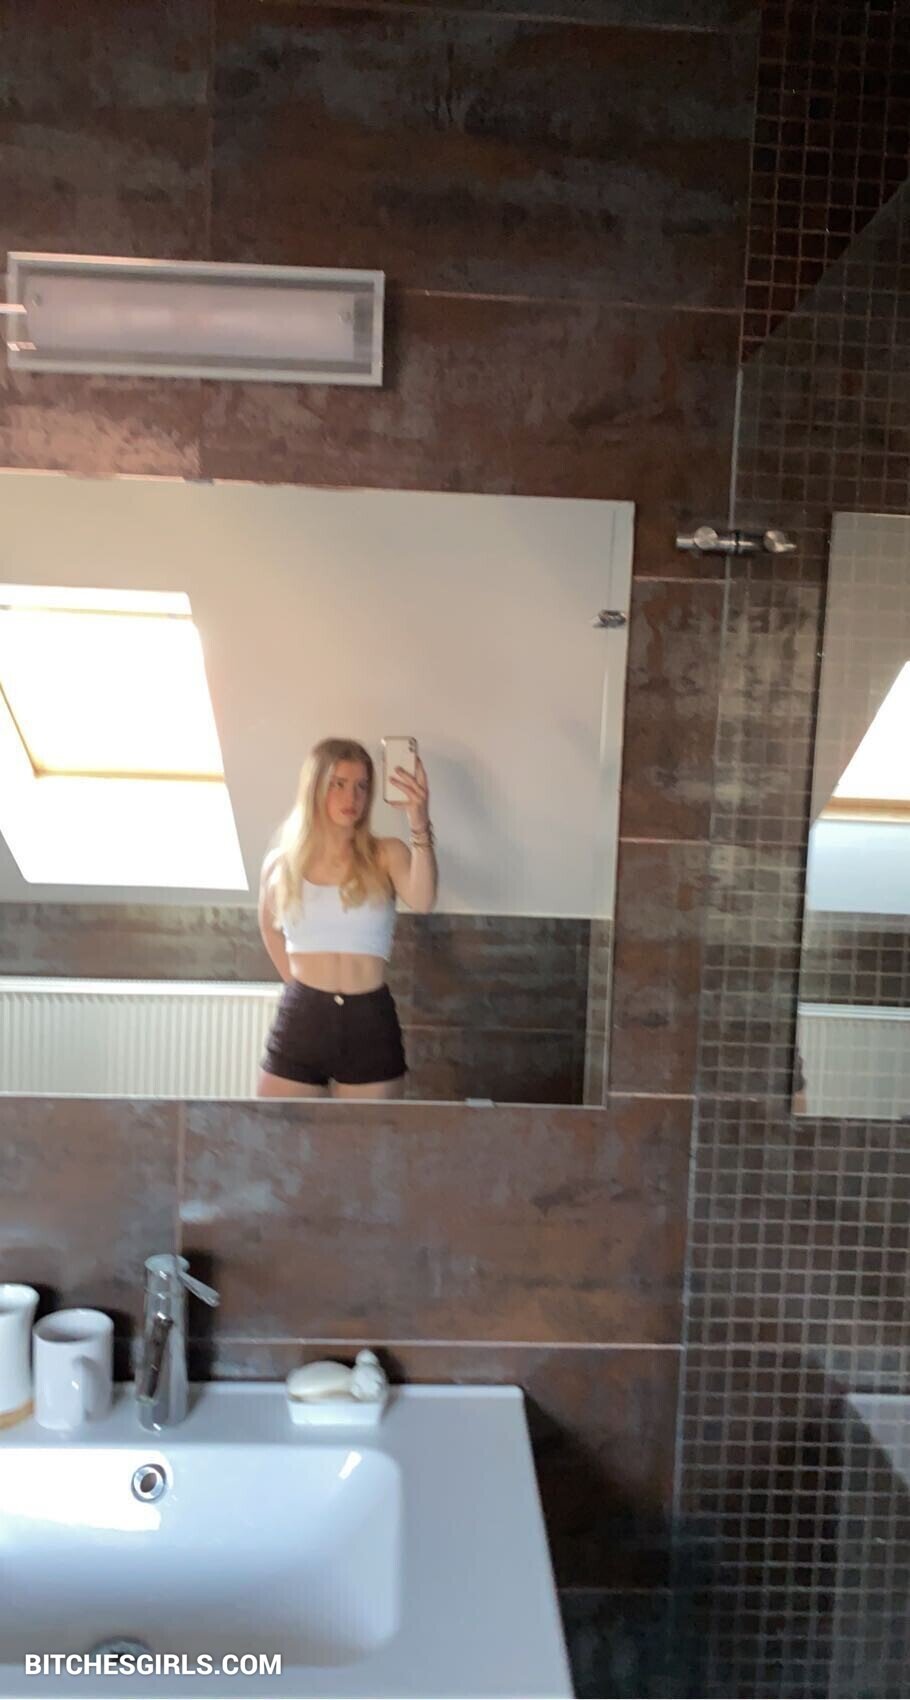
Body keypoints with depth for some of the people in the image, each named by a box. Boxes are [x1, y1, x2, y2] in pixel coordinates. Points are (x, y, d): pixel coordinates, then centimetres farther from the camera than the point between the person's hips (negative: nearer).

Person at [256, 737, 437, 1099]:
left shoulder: (387, 855, -2)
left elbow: (422, 902, -23)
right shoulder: (280, 863, 4)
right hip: (299, 1024, 1)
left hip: (371, 1026, -1)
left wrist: (419, 825, -34)